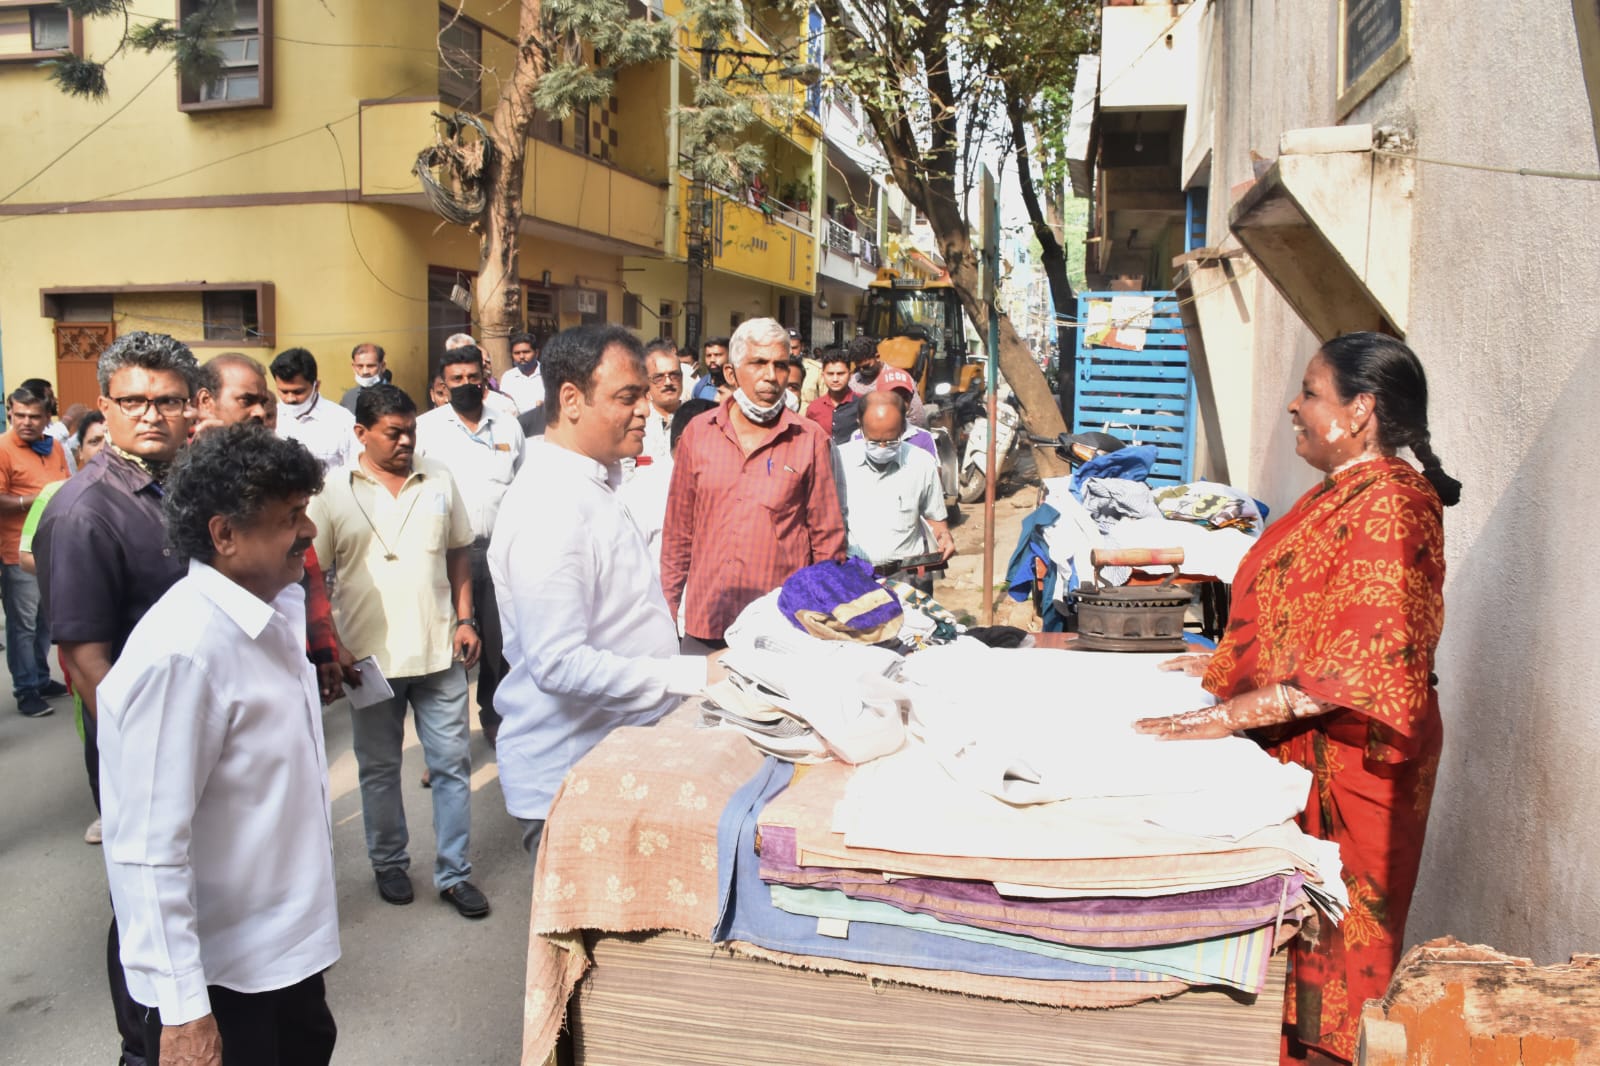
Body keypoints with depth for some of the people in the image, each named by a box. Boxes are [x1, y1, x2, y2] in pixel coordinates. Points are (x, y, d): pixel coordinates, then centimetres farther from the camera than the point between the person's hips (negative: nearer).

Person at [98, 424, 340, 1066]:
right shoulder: (179, 653, -27)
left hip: (290, 938, 8)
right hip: (219, 968, -8)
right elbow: (147, 851, -25)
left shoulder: (280, 607, -1)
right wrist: (181, 1012, -22)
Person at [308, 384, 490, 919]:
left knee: (452, 763, 6)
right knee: (379, 768, 15)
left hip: (439, 651, 2)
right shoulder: (332, 491, -4)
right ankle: (389, 863, 33)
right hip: (370, 654, -1)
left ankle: (454, 872, 20)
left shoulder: (438, 479, 4)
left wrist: (465, 620, 2)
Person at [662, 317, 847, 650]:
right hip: (705, 621, 2)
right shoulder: (698, 432, 4)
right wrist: (668, 606, 8)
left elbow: (827, 536, 2)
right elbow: (678, 531, 9)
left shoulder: (810, 439, -2)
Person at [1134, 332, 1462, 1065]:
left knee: (1326, 935, 5)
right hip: (1298, 748, 9)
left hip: (1342, 757, -9)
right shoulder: (1341, 492, 11)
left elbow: (1362, 661, -27)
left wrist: (1231, 714, -30)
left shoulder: (1386, 504, -19)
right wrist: (1224, 662, 15)